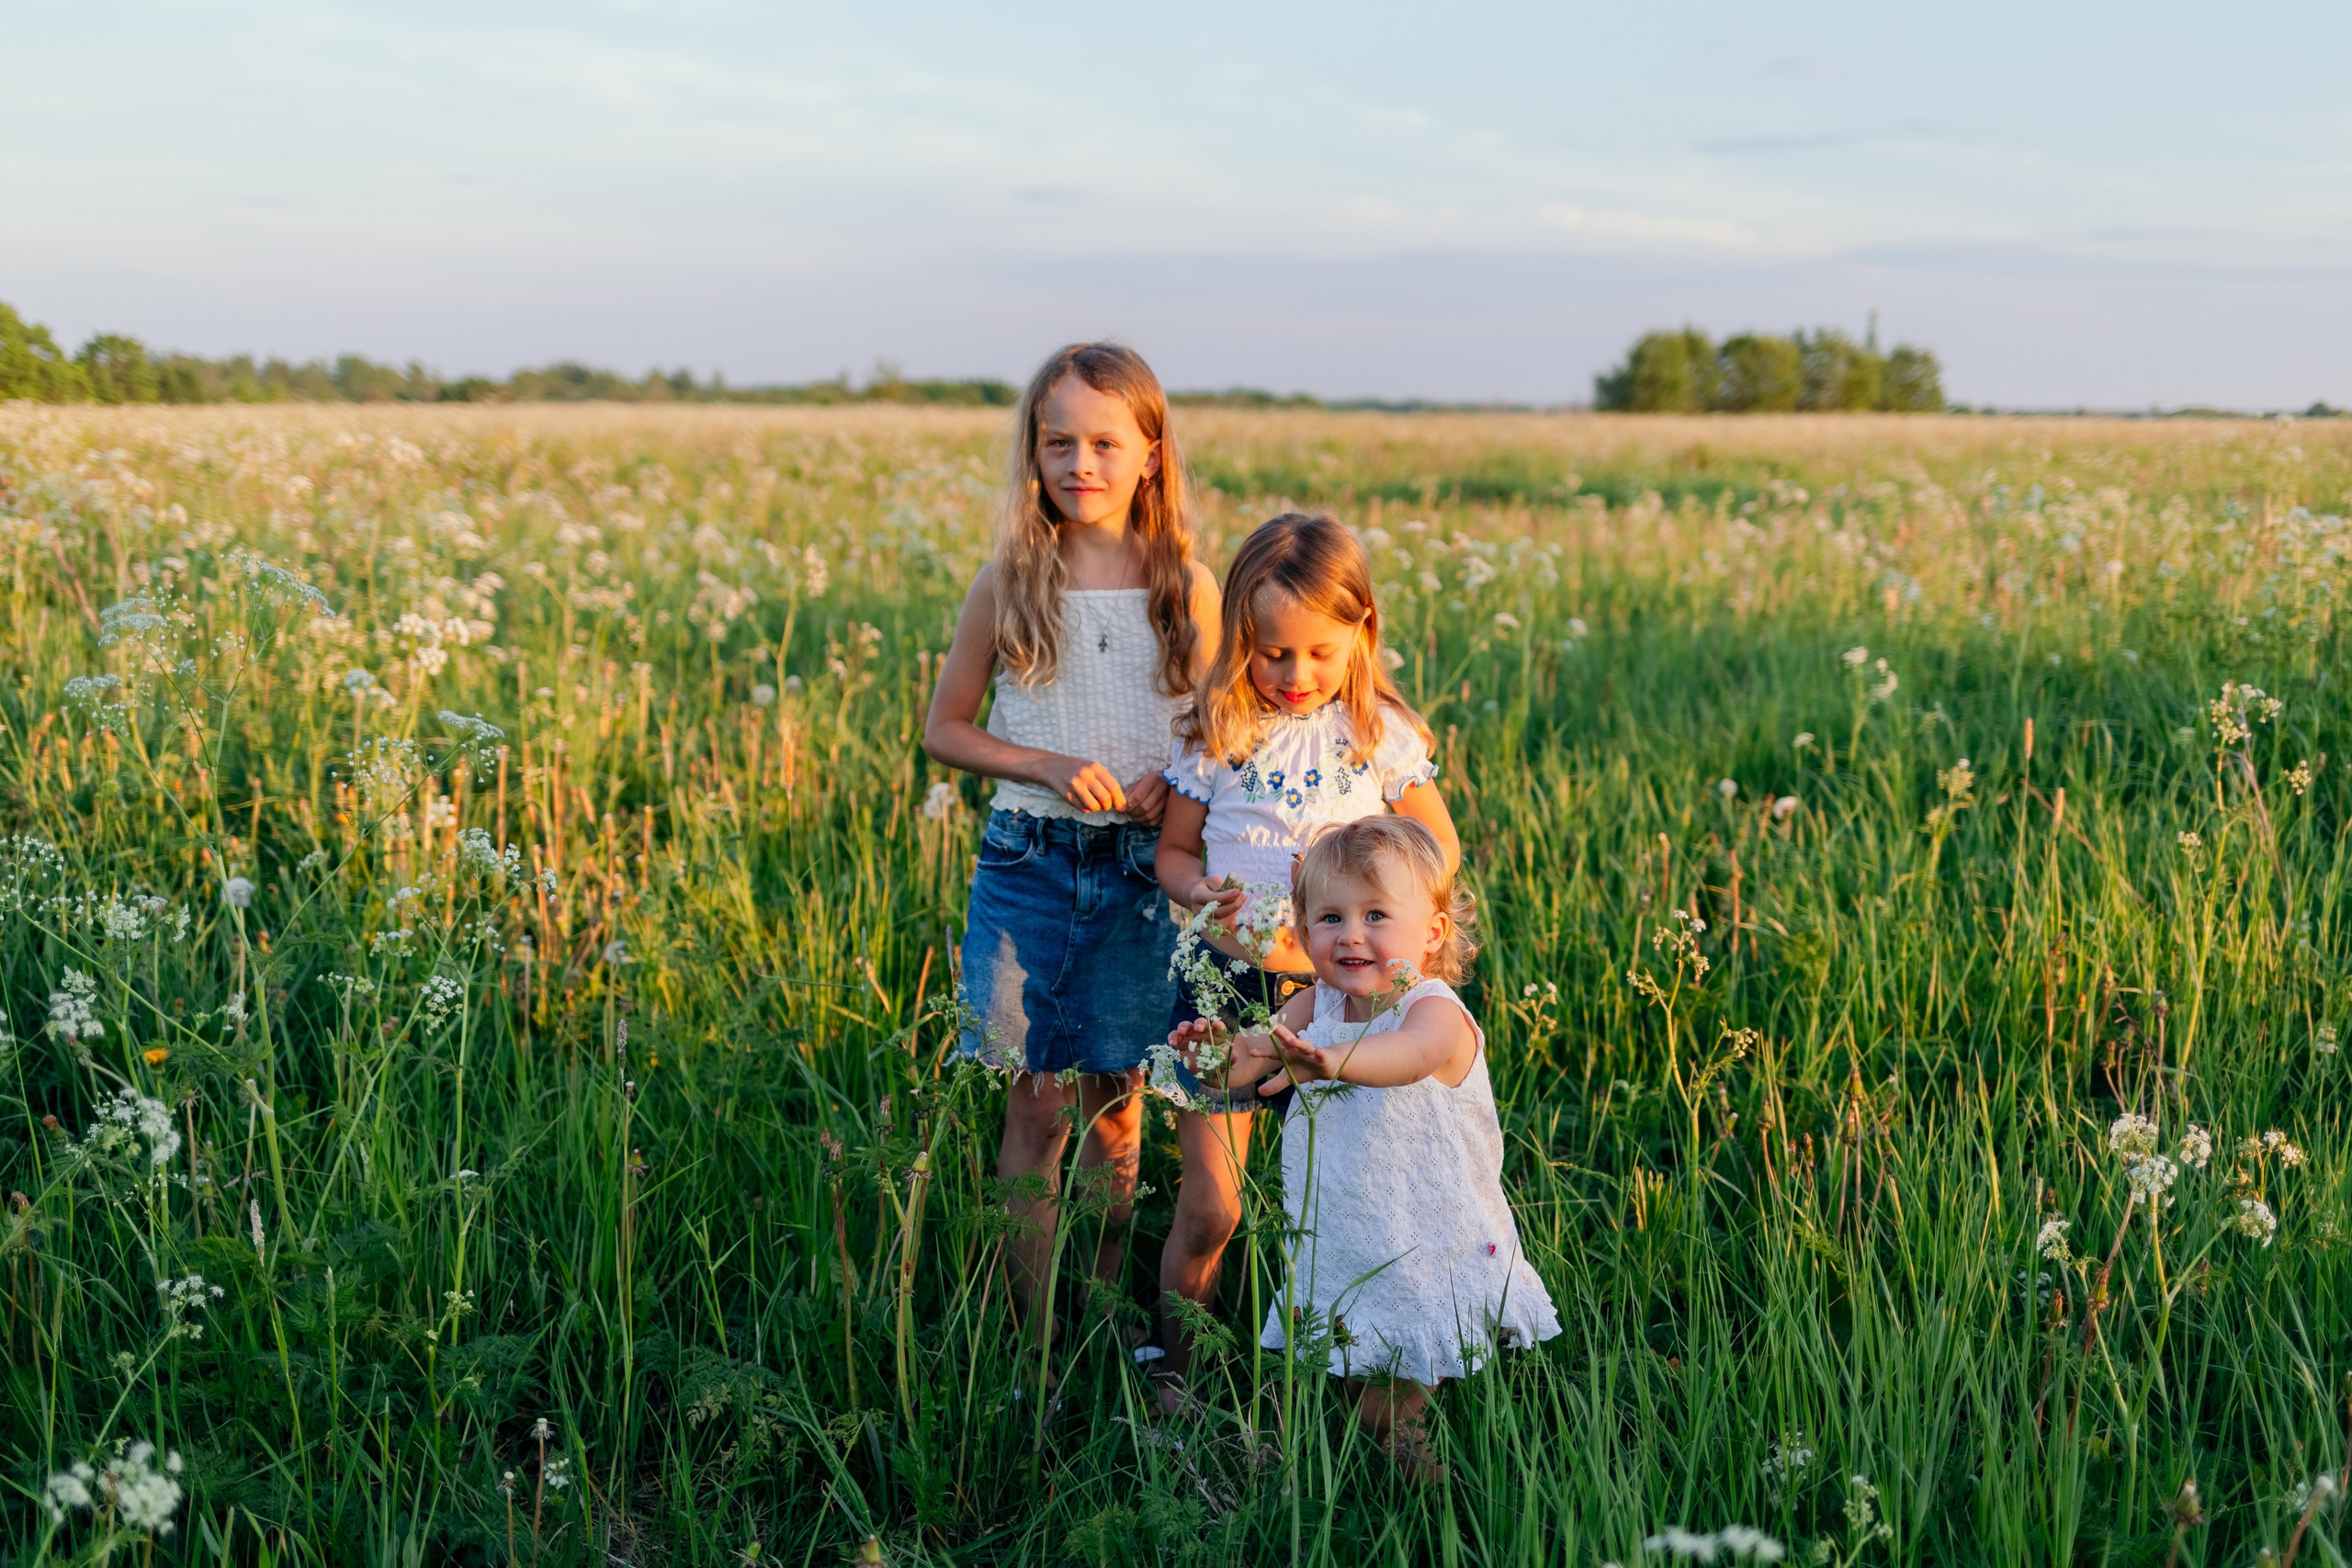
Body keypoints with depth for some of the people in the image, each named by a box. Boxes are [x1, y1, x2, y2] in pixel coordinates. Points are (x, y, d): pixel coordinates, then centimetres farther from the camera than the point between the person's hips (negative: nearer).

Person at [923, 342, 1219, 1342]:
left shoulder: (1189, 588, 1)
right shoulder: (1010, 583, -1)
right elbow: (944, 730, 4)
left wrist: (1176, 778, -9)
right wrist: (1052, 768, -12)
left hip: (1146, 868, 1)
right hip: (1030, 864, -1)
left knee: (1116, 1102, 10)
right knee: (1040, 1104, 0)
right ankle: (1036, 1329, 11)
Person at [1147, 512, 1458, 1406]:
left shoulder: (1380, 735, 0)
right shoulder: (1214, 737, 0)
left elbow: (1439, 845, 7)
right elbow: (1173, 852, 8)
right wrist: (1205, 892, -15)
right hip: (1228, 977, 0)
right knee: (1208, 1209, 1)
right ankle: (1173, 1379, 18)